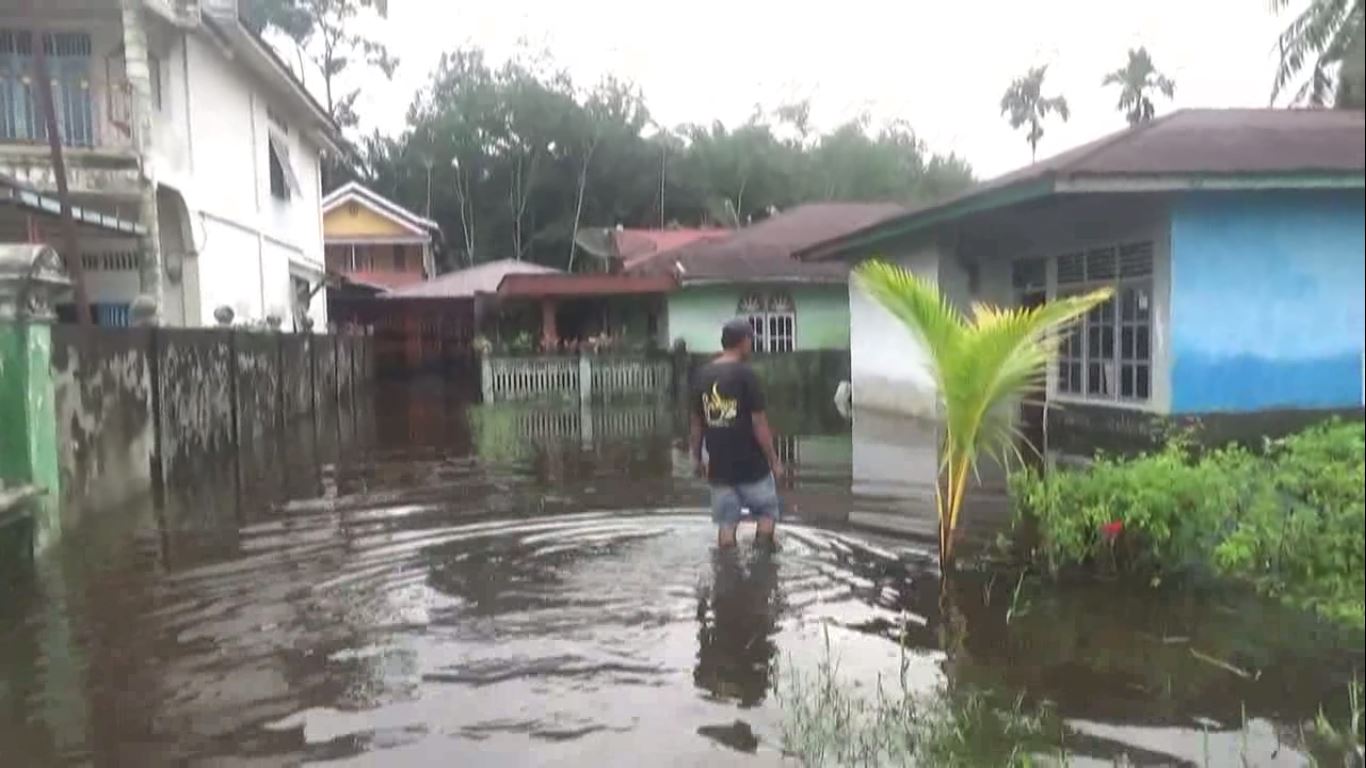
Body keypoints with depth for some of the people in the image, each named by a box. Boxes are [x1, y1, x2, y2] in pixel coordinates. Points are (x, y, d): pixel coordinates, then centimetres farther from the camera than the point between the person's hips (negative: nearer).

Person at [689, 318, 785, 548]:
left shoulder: (702, 375, 2)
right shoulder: (745, 374, -13)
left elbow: (696, 423, 8)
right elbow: (759, 423, -14)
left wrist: (697, 457, 19)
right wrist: (774, 461, -5)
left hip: (718, 466, 4)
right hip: (752, 464, -4)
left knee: (726, 522, 10)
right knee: (767, 512, 15)